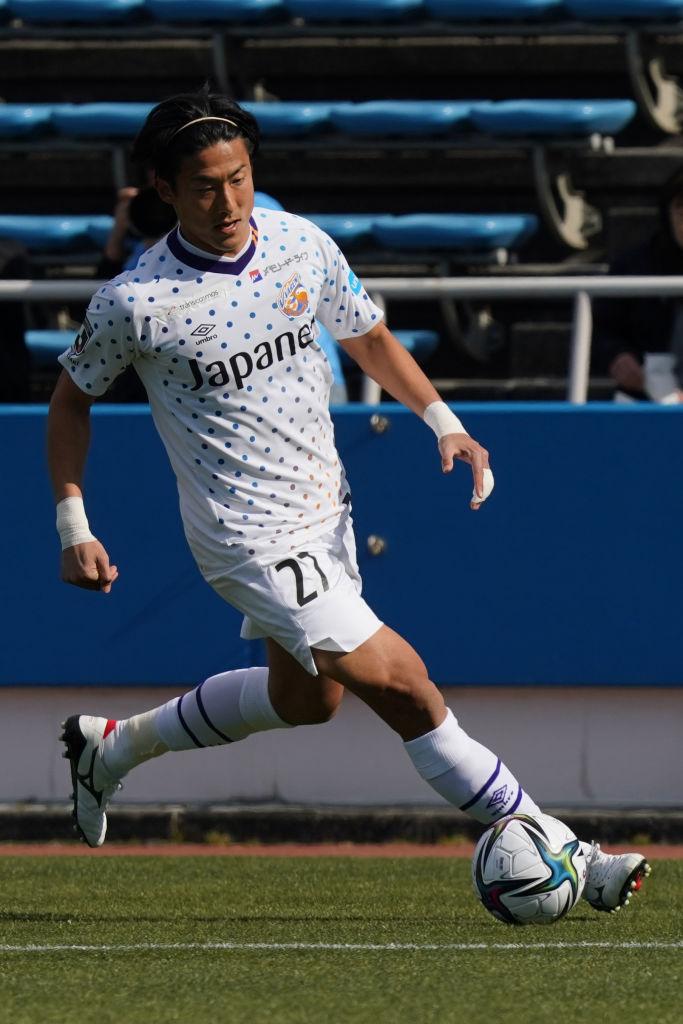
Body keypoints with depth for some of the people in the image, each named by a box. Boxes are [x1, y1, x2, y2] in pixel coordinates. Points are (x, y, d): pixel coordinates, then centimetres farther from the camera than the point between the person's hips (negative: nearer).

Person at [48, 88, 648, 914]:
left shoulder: (303, 246, -5)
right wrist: (73, 526, -5)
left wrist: (441, 419, 0)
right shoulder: (134, 304, -18)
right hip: (249, 537, -7)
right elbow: (72, 399, -1)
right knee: (400, 684, -14)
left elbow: (368, 339, 12)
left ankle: (112, 748, 43)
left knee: (305, 697, 25)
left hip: (325, 511, 7)